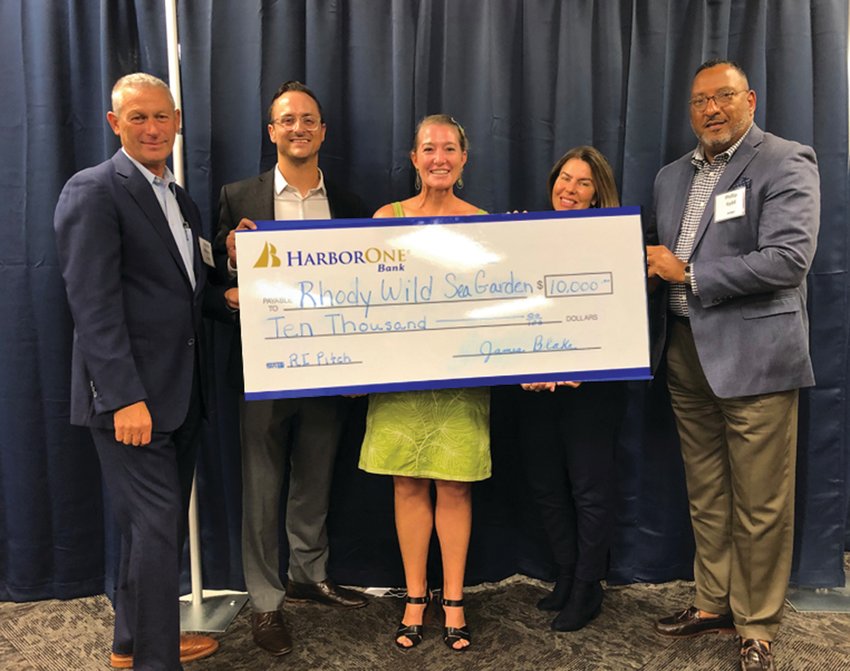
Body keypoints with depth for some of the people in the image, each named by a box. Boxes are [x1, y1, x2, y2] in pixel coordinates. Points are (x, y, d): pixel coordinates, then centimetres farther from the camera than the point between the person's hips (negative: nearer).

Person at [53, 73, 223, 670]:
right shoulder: (94, 191, -9)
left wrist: (226, 299, 2)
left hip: (179, 395, 8)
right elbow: (94, 304, -17)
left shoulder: (181, 201, 17)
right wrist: (125, 397, -22)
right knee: (156, 526, -5)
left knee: (162, 525, 16)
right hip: (130, 397, -8)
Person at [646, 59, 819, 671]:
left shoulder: (786, 164, -5)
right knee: (706, 496, 15)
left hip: (754, 356, -6)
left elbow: (788, 259, -18)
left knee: (761, 505, 3)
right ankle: (714, 603, 31)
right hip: (686, 352, 6)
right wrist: (653, 267, -1)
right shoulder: (672, 177, 16)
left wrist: (688, 274, -14)